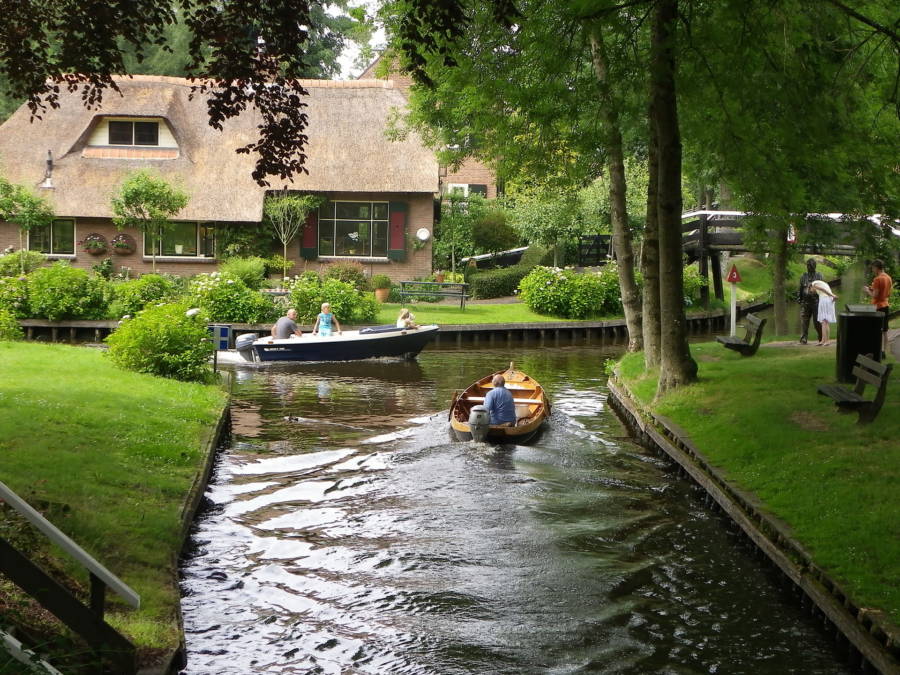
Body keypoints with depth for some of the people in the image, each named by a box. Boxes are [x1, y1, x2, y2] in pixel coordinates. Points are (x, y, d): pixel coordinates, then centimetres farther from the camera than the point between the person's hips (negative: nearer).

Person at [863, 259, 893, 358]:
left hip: (878, 307, -8)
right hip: (886, 306, 9)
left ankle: (880, 352, -9)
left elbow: (874, 295, -20)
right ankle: (884, 352, 14)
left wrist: (867, 290, -2)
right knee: (884, 331, 11)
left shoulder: (877, 279, -17)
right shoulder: (889, 278, 10)